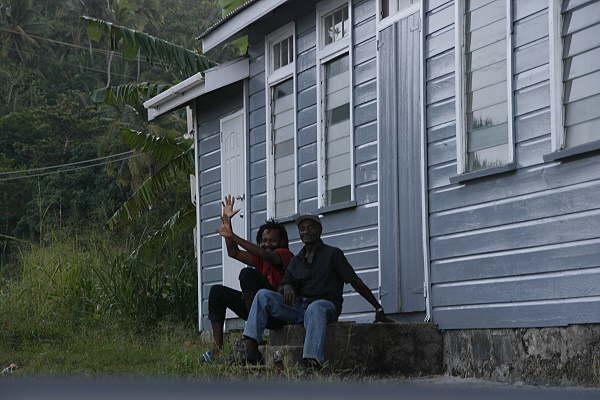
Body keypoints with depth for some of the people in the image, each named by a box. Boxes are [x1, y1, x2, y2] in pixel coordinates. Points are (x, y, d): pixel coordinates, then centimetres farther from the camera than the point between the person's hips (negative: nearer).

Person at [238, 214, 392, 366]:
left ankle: (312, 361, -58)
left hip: (326, 304, -5)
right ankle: (251, 350, -29)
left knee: (315, 308, -41)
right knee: (263, 295, -13)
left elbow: (356, 282, 2)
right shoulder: (296, 260, 20)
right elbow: (286, 283, 14)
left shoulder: (333, 254, 5)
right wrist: (287, 287, -14)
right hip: (298, 306, 5)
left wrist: (379, 310, -2)